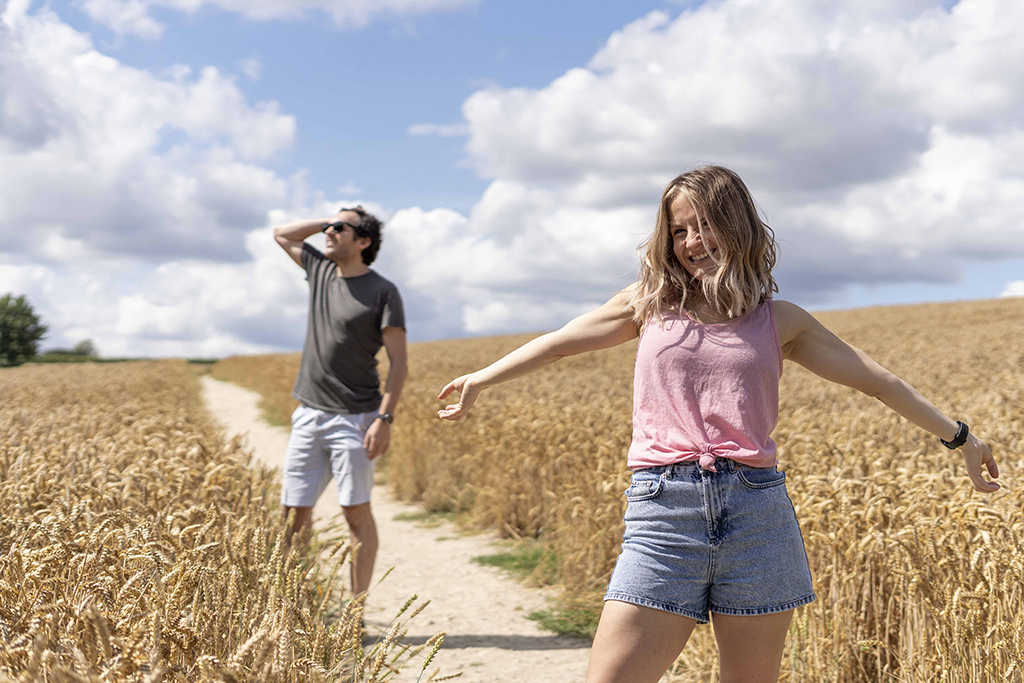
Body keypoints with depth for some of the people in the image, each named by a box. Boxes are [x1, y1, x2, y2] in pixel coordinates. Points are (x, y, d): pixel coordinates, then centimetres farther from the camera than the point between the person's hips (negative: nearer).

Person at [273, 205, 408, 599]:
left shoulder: (383, 293, -6)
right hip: (309, 415, 6)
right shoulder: (320, 271, 11)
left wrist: (385, 418, -18)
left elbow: (399, 363, -8)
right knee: (295, 512, 5)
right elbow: (281, 234, 27)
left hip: (354, 418, -5)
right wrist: (327, 221, 13)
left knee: (356, 512, -1)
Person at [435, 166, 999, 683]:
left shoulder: (779, 322, 12)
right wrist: (481, 379, 21)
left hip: (757, 514, 1)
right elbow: (559, 343, 19)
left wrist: (959, 437, 15)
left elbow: (877, 381, 14)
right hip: (664, 512, 0)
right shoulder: (649, 302, 13)